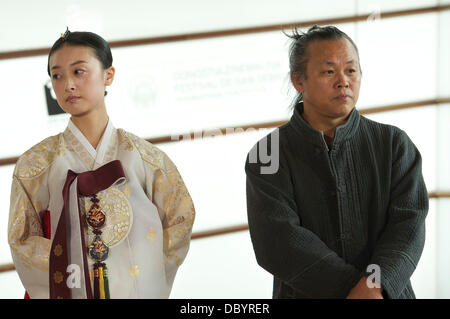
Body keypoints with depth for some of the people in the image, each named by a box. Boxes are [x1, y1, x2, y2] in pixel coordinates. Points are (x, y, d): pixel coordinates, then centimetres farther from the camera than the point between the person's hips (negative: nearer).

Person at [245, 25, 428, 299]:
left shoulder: (394, 143, 2)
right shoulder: (266, 156, -3)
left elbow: (407, 224, -8)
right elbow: (275, 243, -14)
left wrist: (373, 286, -25)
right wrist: (356, 288, -21)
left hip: (391, 293, 2)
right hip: (305, 296, -1)